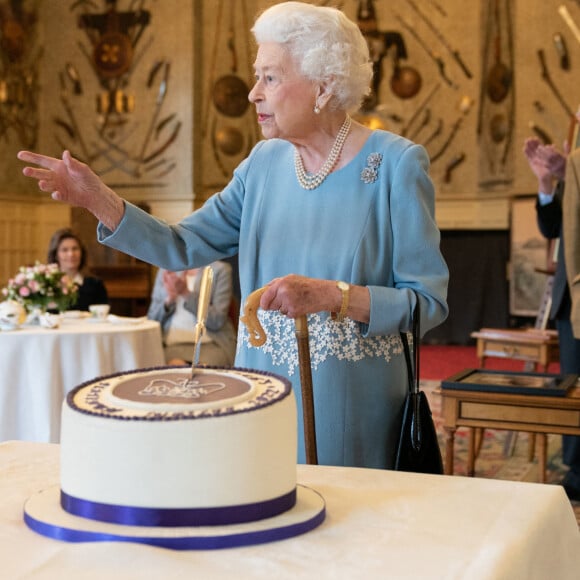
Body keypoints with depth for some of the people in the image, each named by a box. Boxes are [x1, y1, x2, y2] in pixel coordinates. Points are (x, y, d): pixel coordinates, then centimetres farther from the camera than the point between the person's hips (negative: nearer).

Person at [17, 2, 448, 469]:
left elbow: (429, 302, -13)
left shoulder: (397, 164, -11)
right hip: (264, 395, 4)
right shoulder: (264, 163, 4)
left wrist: (331, 295, -26)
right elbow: (182, 247, 3)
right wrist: (98, 199, -10)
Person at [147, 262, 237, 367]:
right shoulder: (166, 271, 13)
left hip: (211, 344, -2)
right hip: (173, 344, 3)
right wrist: (169, 299, -8)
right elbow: (152, 320, 11)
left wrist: (186, 293, -14)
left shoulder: (220, 269, 1)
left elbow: (217, 321, -7)